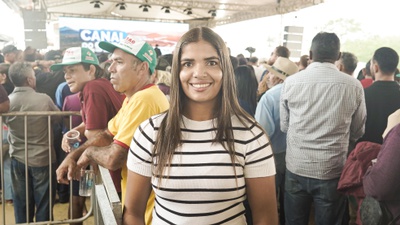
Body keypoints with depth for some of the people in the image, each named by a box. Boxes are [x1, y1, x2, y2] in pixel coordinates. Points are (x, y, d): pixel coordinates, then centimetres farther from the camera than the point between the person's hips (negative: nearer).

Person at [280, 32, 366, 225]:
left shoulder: (290, 82, -8)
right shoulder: (354, 86, -8)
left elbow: (284, 126, 3)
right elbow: (357, 132, 4)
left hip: (296, 168, 1)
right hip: (333, 171, 0)